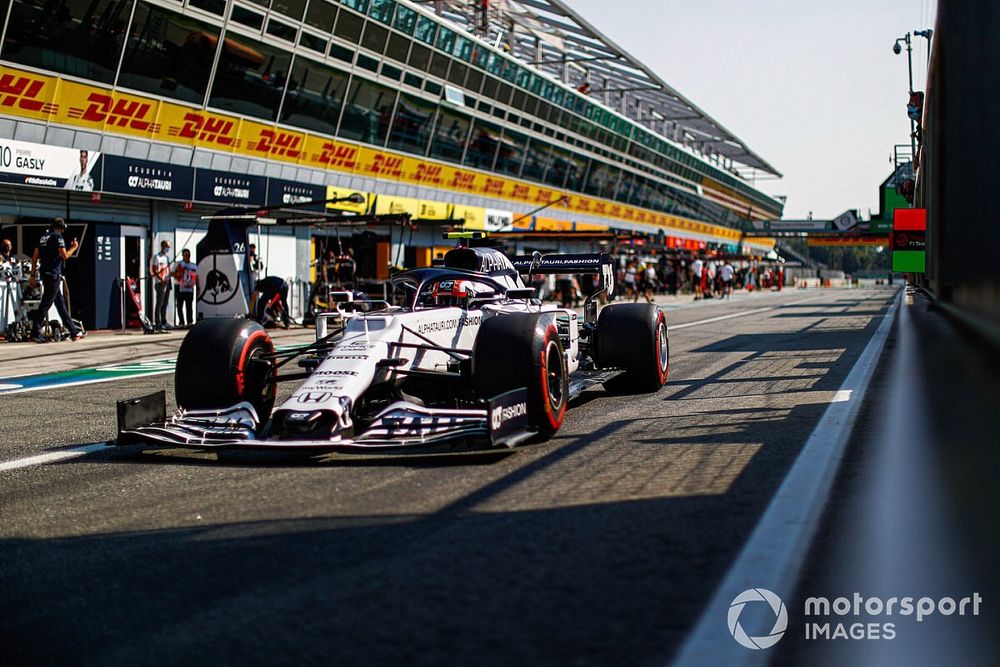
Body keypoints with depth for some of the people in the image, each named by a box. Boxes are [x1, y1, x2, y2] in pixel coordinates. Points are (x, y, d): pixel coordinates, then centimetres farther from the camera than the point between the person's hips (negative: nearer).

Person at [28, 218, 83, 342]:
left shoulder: (43, 237, 16)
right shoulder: (57, 237, -8)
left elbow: (34, 257, 14)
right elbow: (65, 255, -16)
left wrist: (32, 276, 16)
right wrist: (74, 247, 3)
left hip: (45, 274, 9)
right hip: (54, 274, -9)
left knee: (60, 303, 11)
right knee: (45, 304, -7)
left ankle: (74, 332, 16)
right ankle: (35, 333, -8)